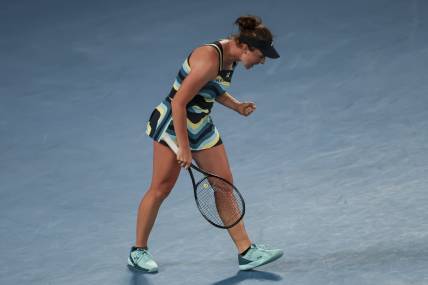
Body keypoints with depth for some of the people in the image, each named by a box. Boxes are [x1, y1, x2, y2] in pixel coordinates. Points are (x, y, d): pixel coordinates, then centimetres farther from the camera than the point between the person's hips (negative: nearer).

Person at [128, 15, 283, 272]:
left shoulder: (231, 55, 1)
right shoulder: (210, 60, -27)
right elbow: (179, 102, -27)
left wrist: (237, 106, 3)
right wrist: (183, 147, -25)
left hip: (202, 127, 9)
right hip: (173, 124, -9)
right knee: (161, 188, -1)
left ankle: (246, 252, 6)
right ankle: (138, 252, 14)